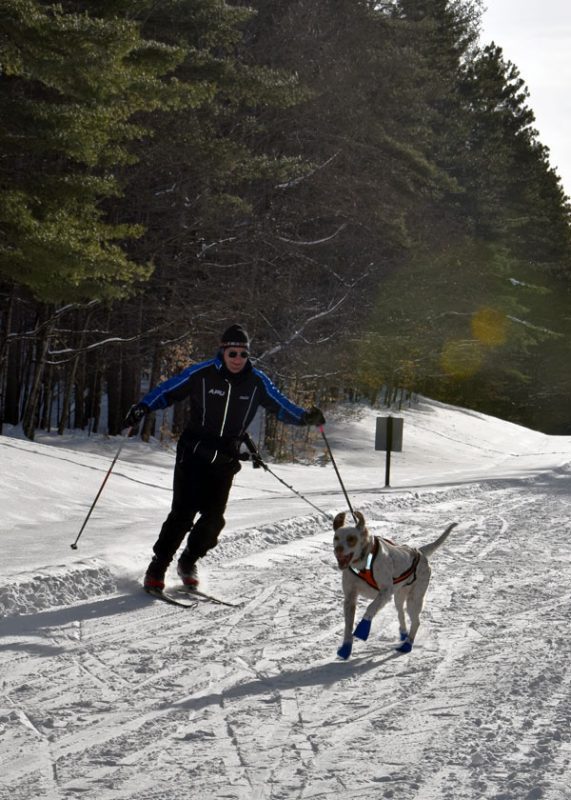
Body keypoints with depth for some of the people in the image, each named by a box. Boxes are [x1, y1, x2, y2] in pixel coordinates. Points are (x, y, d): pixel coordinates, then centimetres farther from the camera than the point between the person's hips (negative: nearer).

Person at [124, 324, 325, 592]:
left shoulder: (256, 382, -1)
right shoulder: (202, 374, -9)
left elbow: (281, 406, 9)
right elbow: (168, 390, -1)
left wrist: (305, 417, -7)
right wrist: (142, 408, -14)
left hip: (226, 461, 3)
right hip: (193, 454, -3)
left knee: (213, 517, -4)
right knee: (183, 512, -11)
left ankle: (188, 562, 20)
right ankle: (157, 567, 2)